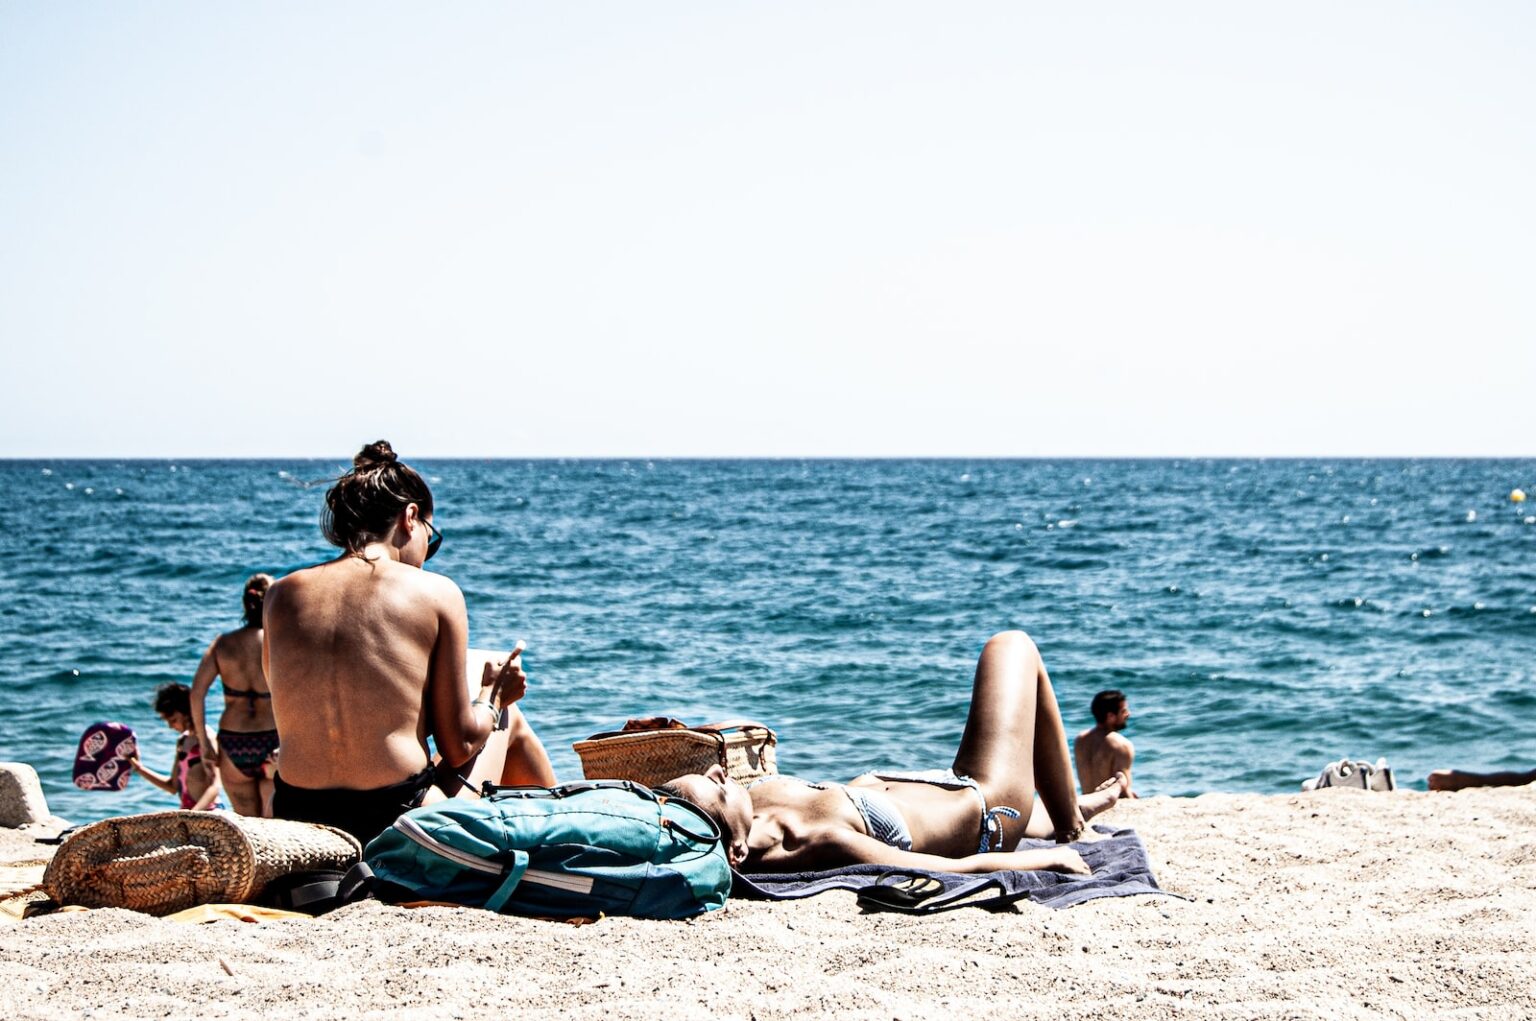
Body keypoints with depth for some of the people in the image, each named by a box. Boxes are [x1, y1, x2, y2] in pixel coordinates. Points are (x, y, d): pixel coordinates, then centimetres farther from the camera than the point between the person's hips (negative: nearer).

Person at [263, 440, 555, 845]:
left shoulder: (281, 595, 6)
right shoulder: (436, 593, -4)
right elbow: (458, 746, -2)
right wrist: (494, 696, 20)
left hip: (295, 826, 4)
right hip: (400, 826, -4)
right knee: (510, 719, 28)